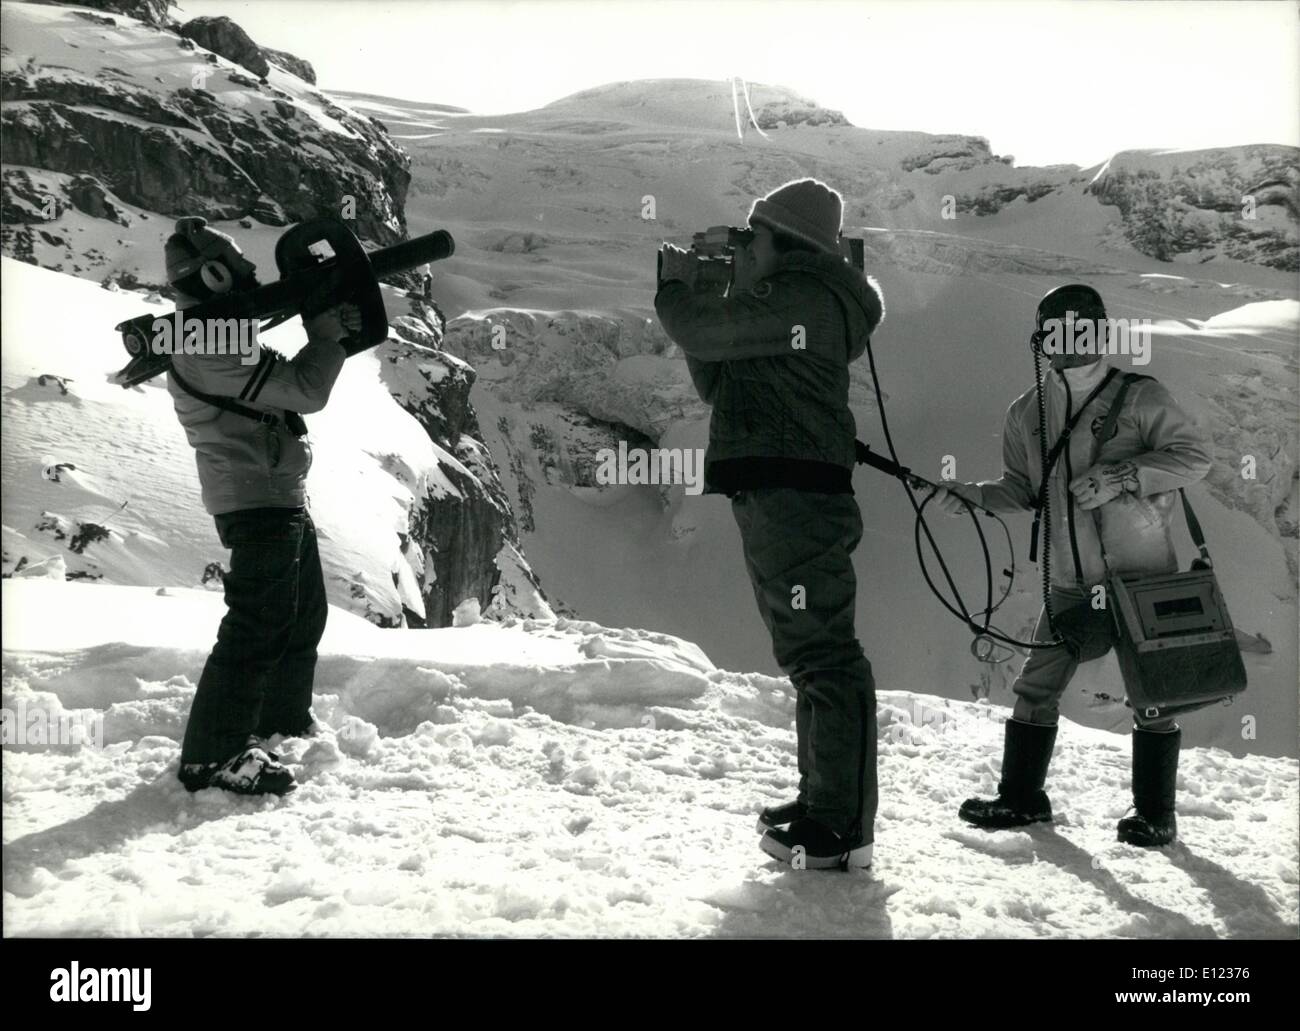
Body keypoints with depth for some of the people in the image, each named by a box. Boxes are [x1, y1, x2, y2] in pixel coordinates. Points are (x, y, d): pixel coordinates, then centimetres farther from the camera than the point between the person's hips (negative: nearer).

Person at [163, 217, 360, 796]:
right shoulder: (213, 347, -20)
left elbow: (289, 382, 18)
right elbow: (305, 390, -22)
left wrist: (330, 331, 5)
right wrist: (329, 329, -7)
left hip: (282, 497, 11)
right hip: (258, 502, -11)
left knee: (305, 616, 21)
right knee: (260, 625, -11)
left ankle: (282, 724, 33)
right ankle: (214, 755, -7)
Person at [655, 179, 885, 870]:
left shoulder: (802, 296, -9)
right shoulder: (790, 303, 24)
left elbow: (702, 333, -13)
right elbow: (714, 385, 25)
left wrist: (675, 287, 8)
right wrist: (698, 300, 16)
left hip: (791, 495, -11)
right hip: (781, 496, 11)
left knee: (821, 654, -10)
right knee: (807, 653, 16)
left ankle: (841, 827, -8)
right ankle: (821, 800, 26)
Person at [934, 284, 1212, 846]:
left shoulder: (1140, 397, -7)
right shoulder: (1027, 413, 5)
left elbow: (1195, 455, -8)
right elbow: (1022, 489, 12)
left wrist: (1121, 475, -20)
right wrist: (971, 494, -6)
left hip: (1143, 575, -4)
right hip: (1072, 583, 4)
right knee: (1035, 688, 5)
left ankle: (1155, 812, 17)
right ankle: (1022, 796, 20)